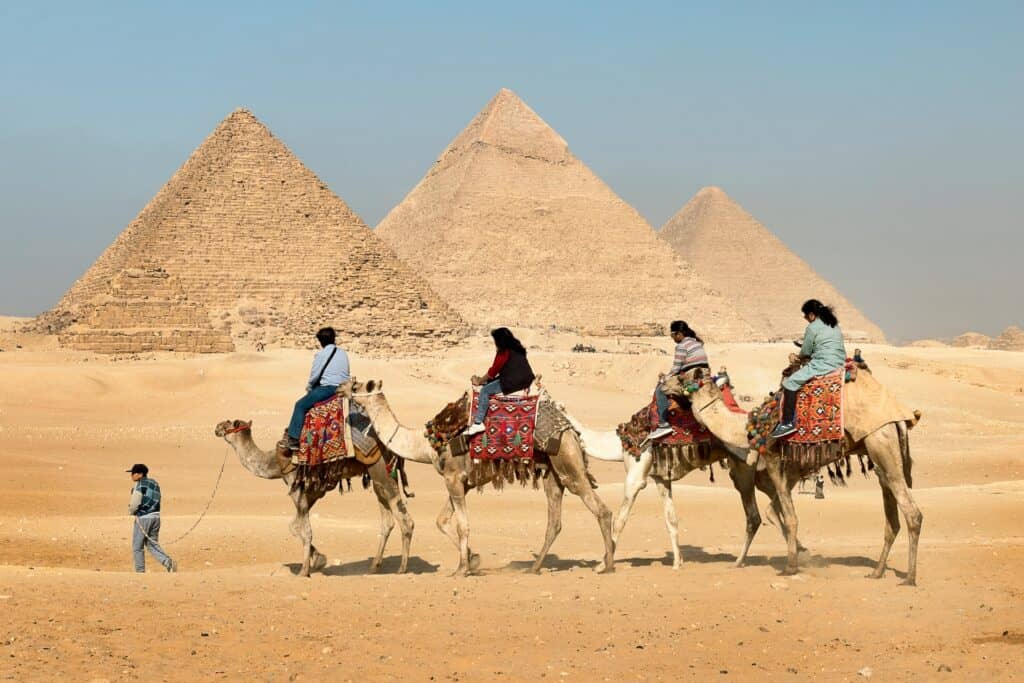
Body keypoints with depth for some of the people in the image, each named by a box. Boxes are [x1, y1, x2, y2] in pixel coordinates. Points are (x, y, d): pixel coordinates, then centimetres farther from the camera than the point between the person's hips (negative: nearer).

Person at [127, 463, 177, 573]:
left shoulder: (140, 485, -12)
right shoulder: (154, 483, 14)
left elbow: (134, 503, -15)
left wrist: (131, 512, 7)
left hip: (143, 518, -8)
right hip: (156, 516, 8)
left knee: (137, 547, 5)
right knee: (152, 544, 13)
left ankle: (140, 571, 7)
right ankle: (169, 563, -6)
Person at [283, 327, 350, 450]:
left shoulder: (321, 354, -4)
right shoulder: (343, 353, 14)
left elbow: (314, 375, -3)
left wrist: (309, 388, 16)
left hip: (327, 388, -7)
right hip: (343, 388, 7)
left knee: (300, 405, 0)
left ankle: (293, 439, -10)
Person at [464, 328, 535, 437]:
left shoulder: (504, 353, -13)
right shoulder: (517, 348, 16)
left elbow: (493, 371, -9)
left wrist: (480, 381, 4)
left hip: (512, 383, -10)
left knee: (485, 391, -11)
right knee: (491, 383, 22)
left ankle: (478, 423, -16)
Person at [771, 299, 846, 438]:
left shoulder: (813, 328, -7)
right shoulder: (834, 325, 17)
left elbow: (805, 353, -1)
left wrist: (799, 356, 21)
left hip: (823, 365, -9)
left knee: (790, 383, -8)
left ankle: (788, 423, -18)